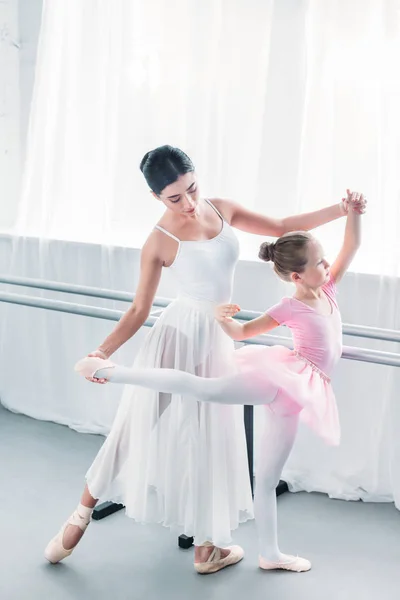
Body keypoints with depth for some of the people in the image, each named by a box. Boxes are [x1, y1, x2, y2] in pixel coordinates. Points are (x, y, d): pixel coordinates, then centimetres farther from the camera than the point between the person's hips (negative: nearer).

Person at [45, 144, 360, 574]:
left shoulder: (220, 209, -1)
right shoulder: (160, 242, -15)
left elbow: (281, 228, 7)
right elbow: (139, 310, -10)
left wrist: (339, 210, 0)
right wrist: (102, 351, -22)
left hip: (217, 340, 5)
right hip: (179, 334, -5)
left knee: (210, 439, 12)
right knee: (142, 427, 4)